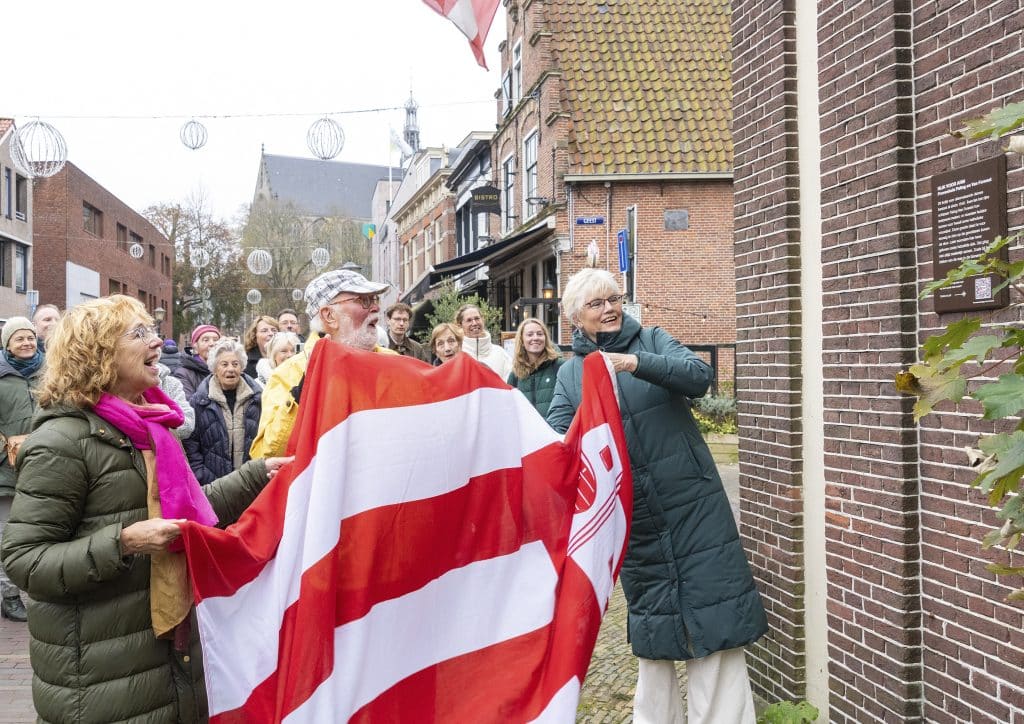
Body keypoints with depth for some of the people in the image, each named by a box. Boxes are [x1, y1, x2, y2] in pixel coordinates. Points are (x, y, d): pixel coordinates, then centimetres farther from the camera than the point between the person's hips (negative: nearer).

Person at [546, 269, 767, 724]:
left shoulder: (651, 340, 2)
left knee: (714, 620, -2)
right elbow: (556, 437, -5)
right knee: (652, 632, 12)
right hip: (633, 517, 2)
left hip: (693, 504, -2)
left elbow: (699, 377, -16)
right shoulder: (570, 373, 7)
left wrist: (636, 363, -31)